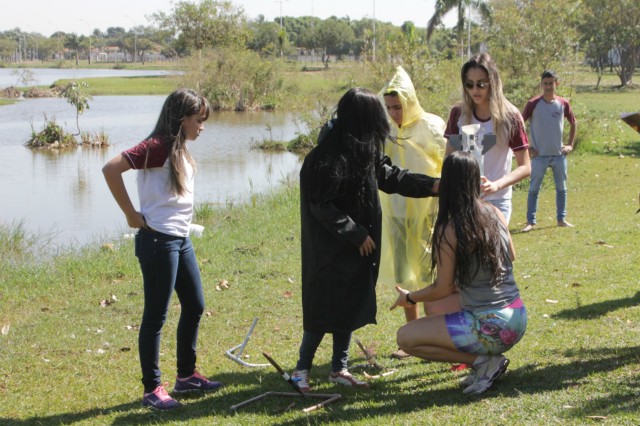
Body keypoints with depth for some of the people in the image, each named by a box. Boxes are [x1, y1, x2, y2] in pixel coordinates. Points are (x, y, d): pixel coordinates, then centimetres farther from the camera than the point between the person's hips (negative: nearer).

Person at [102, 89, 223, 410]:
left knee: (194, 306, 16)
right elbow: (111, 169, -24)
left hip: (181, 239, 10)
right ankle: (152, 389, 10)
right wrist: (131, 214, -18)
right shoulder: (158, 146, -15)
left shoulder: (179, 150, 12)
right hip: (158, 241, -10)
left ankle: (186, 375, 30)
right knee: (156, 316, 0)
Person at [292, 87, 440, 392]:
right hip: (331, 251, -9)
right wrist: (357, 235, -17)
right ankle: (302, 369, 14)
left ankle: (339, 369, 25)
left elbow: (390, 177, 16)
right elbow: (322, 206, -21)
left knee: (351, 307, 13)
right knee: (326, 308, -1)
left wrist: (433, 186, 8)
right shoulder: (328, 156, -22)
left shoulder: (364, 150, 5)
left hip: (357, 247, 9)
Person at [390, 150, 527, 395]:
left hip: (491, 328, -8)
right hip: (518, 319, 8)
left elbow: (443, 289, -8)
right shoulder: (495, 214, 2)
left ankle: (483, 362, -2)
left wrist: (409, 298, 10)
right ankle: (487, 360, 14)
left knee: (406, 337, 0)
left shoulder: (449, 231, -16)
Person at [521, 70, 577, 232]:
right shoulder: (533, 104, -8)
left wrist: (571, 145, 9)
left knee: (561, 188, 11)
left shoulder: (563, 104, 1)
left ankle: (561, 219, 22)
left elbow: (573, 123, 16)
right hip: (539, 155, -3)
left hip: (559, 154, 3)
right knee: (534, 188, 0)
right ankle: (530, 221, 6)